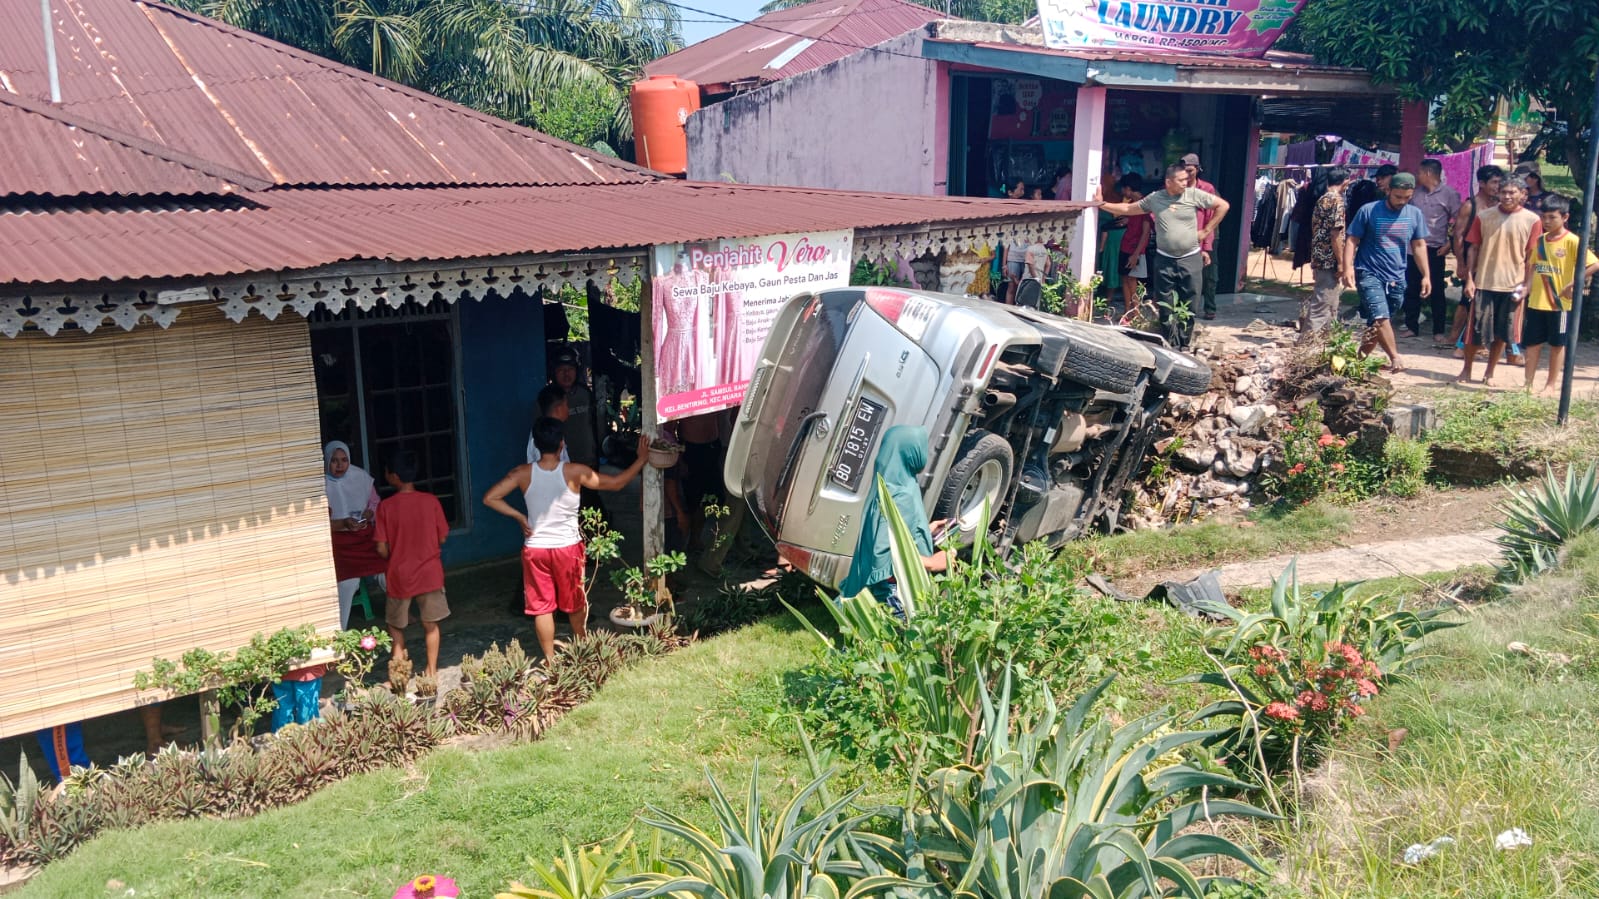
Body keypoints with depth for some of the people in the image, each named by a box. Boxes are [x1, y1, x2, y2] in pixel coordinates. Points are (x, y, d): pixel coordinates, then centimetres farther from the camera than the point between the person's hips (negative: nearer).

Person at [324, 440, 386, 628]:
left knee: (387, 569, -3)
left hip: (364, 534, 4)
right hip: (337, 539, -4)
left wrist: (367, 516, -11)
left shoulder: (360, 476, -3)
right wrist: (343, 523, -26)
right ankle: (339, 629, -6)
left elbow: (374, 502, 11)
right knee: (348, 581, -21)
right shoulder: (320, 484, -14)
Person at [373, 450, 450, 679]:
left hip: (400, 576, -1)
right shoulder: (431, 501, -8)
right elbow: (442, 539, -1)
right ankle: (432, 671, 23)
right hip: (430, 573, 1)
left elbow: (382, 549, -10)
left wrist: (395, 556, 10)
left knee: (395, 625, 18)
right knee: (430, 625, 16)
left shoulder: (386, 507, -12)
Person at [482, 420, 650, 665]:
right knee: (576, 604, 19)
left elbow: (490, 498, -9)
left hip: (535, 550, 1)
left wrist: (519, 517, 1)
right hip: (568, 548, 0)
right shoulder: (575, 472, -14)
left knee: (541, 607, 10)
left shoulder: (523, 474, -8)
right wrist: (642, 459, 3)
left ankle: (550, 660, 15)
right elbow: (616, 483, -6)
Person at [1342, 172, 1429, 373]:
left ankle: (1361, 358, 24)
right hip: (1369, 274, -4)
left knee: (1378, 324, 9)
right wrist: (1348, 268, -17)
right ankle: (1395, 357, -17)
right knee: (1380, 316, -21)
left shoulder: (1415, 214, 6)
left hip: (1397, 277, 4)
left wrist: (1426, 275, 6)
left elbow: (1419, 246, 11)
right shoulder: (1368, 211, -6)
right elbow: (1352, 241, -4)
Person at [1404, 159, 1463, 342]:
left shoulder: (1449, 194, -5)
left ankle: (1439, 332, 5)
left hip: (1434, 249, -5)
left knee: (1436, 291, -1)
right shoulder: (1416, 192, 10)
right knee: (1411, 289, 8)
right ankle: (1412, 327, 18)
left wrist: (1449, 243, -11)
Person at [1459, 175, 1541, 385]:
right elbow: (1473, 248, 4)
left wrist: (1527, 285, -4)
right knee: (1476, 330, 3)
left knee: (1502, 333, 7)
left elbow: (1531, 257, 1)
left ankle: (1489, 372, 20)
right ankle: (1466, 370, 18)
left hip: (1513, 285, 0)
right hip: (1484, 283, 0)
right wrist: (1469, 279, -2)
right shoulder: (1484, 217, 1)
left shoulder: (1532, 221, -1)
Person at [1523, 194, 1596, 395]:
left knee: (1557, 344, 8)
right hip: (1536, 302, 5)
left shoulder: (1571, 241, -11)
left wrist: (1574, 284, -21)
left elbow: (1594, 264, -18)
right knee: (1532, 343, 8)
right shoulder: (1540, 240, 6)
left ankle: (1551, 384, 17)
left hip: (1560, 303, -5)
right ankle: (1528, 383, 17)